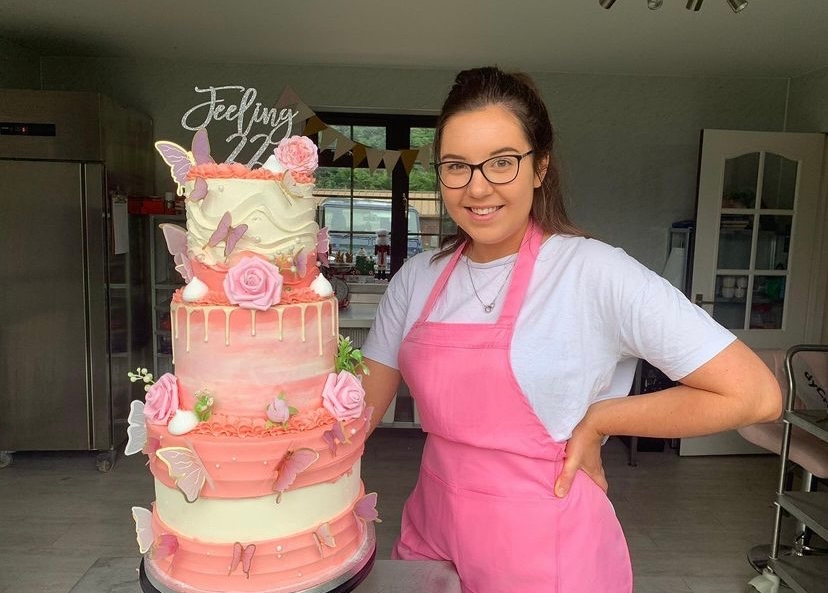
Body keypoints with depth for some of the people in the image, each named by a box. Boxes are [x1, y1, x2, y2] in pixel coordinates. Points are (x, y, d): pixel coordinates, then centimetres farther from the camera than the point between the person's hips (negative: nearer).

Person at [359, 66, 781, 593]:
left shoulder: (594, 273, -18)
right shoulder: (417, 278, -3)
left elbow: (753, 395, -16)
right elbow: (360, 408, 1)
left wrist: (596, 420, -12)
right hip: (431, 537, 5)